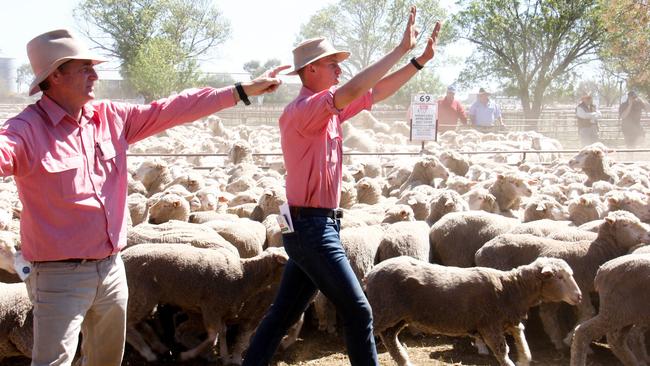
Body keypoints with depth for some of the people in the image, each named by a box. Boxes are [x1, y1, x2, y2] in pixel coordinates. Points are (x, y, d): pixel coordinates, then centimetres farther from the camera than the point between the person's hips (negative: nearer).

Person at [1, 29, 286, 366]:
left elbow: (172, 110, 9)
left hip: (112, 268, 7)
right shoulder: (27, 130, -15)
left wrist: (243, 90, 11)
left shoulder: (110, 118, 5)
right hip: (60, 275, -7)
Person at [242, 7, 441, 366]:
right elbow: (354, 89, -30)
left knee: (284, 312, 13)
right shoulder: (302, 109, -16)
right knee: (358, 312, -4)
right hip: (312, 226, -10)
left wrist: (419, 61, 10)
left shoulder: (329, 108, 12)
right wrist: (402, 49, -26)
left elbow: (375, 92, 17)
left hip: (310, 227, 10)